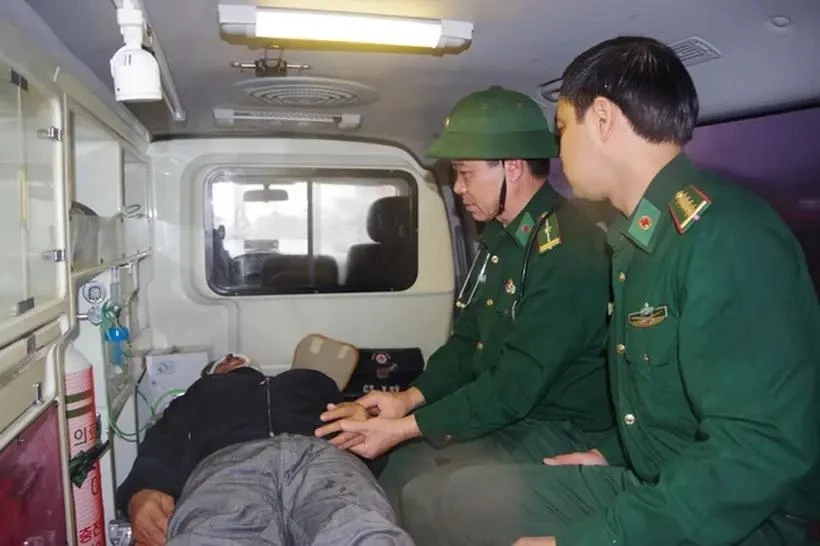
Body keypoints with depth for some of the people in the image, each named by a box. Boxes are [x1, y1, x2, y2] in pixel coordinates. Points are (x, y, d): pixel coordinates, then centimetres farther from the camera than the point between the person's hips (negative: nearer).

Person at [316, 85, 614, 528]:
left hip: (559, 434, -8)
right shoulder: (501, 237, 7)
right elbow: (467, 342, 11)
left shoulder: (570, 252, -24)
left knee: (424, 497, -22)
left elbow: (516, 385, -25)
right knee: (392, 468, 0)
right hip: (502, 415, 8)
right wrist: (409, 399, -3)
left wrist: (403, 428, -21)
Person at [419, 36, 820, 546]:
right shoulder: (640, 237, 10)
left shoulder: (729, 235, -22)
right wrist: (613, 455, 12)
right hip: (655, 490, 9)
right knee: (466, 497, 2)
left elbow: (763, 450, -29)